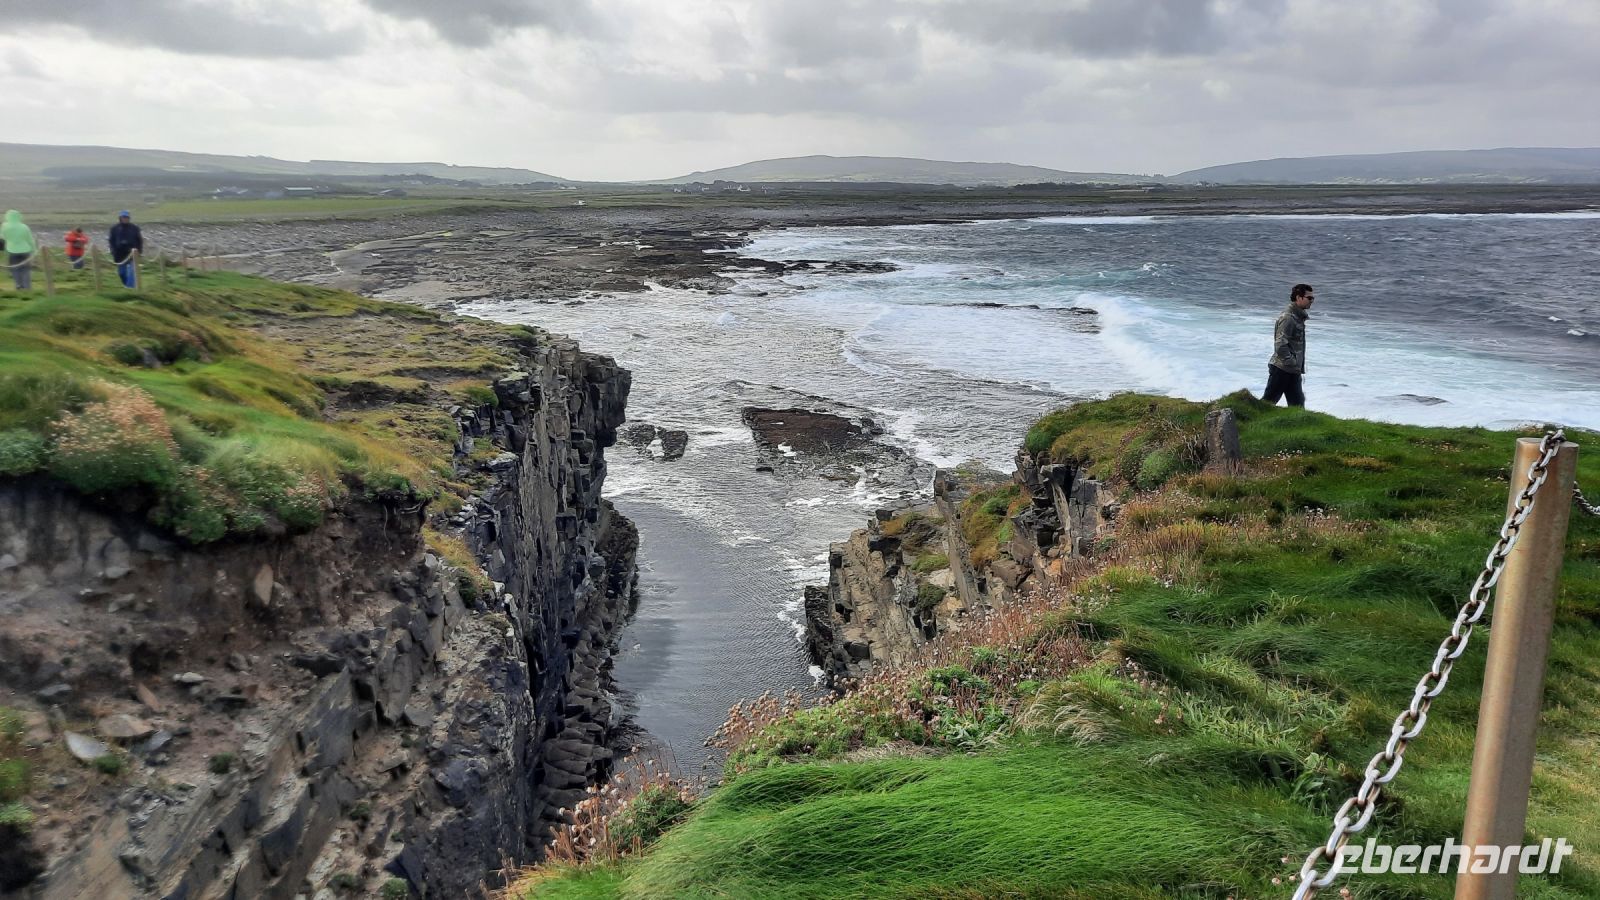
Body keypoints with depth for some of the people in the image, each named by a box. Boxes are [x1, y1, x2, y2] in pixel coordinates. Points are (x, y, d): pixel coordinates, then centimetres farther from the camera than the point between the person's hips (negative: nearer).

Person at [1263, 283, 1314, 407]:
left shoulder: (1298, 317, 14)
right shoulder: (1288, 318, -16)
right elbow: (1280, 345, -23)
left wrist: (1299, 367, 16)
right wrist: (1293, 364, -18)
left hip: (1293, 372, 10)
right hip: (1281, 369, -10)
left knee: (1297, 403, 10)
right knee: (1268, 401, -3)